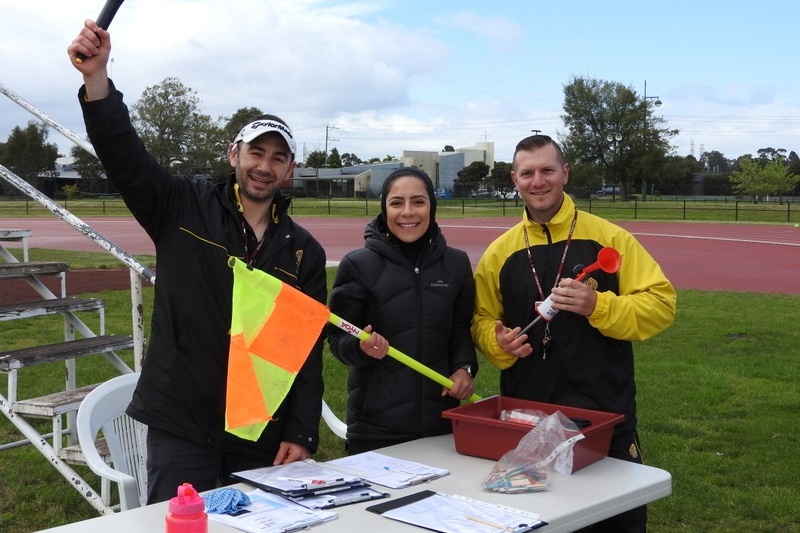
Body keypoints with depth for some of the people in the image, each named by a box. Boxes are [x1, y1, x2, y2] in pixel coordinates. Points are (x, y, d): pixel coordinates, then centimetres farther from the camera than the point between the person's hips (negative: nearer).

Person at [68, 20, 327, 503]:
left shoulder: (305, 251, 5)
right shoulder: (184, 209, 0)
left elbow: (310, 349, 4)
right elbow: (123, 154, -12)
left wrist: (301, 434, -2)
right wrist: (97, 78, -27)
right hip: (181, 423, -2)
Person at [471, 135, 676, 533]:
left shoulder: (609, 238, -3)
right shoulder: (499, 253, 5)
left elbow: (662, 303, -5)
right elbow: (482, 320, 12)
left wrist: (598, 306, -20)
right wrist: (499, 343, -10)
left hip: (606, 418, -2)